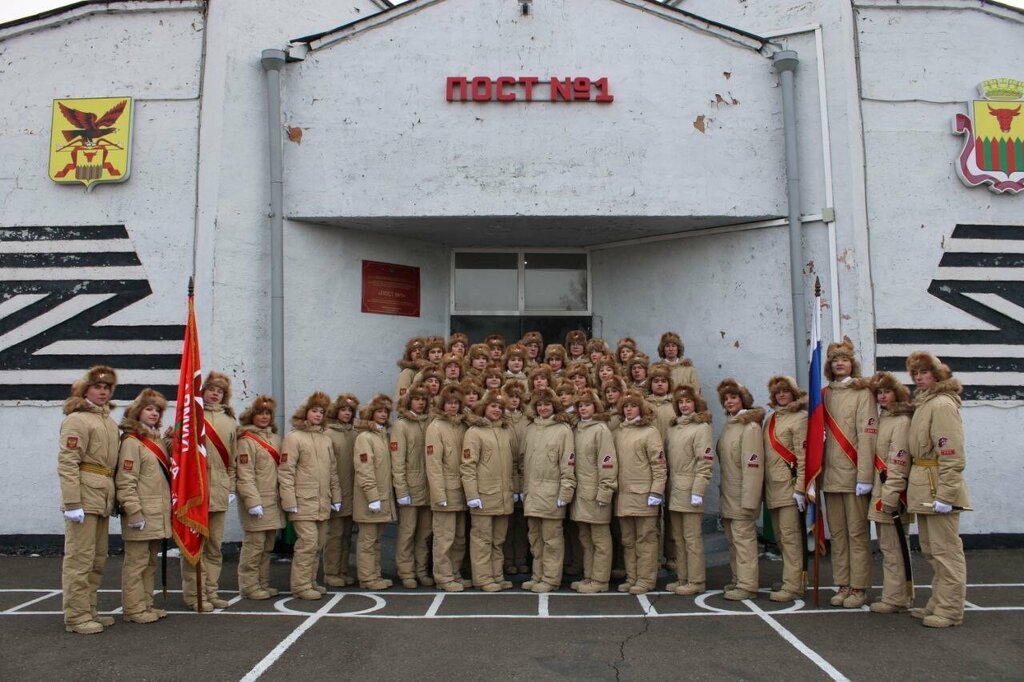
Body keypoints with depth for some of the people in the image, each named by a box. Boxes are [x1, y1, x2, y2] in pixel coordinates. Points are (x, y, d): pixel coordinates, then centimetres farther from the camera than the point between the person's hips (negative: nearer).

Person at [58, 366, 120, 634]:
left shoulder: (110, 422, 17)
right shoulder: (77, 420, -8)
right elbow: (67, 463, -15)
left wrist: (114, 498, 19)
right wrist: (72, 502, -21)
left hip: (103, 498, 9)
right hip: (84, 496, -9)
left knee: (98, 559, 14)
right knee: (80, 558, -3)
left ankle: (89, 610, 24)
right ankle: (76, 617, 5)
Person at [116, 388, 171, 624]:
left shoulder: (158, 440, 16)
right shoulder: (131, 442, -11)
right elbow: (125, 482, -17)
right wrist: (134, 513, -20)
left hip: (159, 514, 9)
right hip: (142, 515, -9)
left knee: (151, 562, 15)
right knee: (136, 562, -1)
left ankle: (146, 604, 23)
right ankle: (134, 609, 7)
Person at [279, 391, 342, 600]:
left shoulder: (326, 439, 16)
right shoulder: (293, 437, -4)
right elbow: (285, 472, -9)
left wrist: (336, 497, 15)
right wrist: (290, 501, -15)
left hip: (323, 503, 7)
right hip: (303, 502, -7)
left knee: (318, 544, 11)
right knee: (308, 542, -11)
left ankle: (310, 582, 23)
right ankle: (301, 586, -1)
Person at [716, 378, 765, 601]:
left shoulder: (750, 427, -12)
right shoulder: (729, 426, 13)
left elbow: (753, 466, -17)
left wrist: (749, 500, -20)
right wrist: (721, 490, 13)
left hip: (741, 496, -8)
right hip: (727, 496, 8)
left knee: (744, 539, -5)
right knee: (733, 540, 14)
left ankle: (747, 585, 2)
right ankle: (738, 579, 24)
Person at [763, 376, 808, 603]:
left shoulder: (799, 418, -5)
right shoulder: (772, 418, 16)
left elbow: (803, 455, -11)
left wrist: (800, 488, -16)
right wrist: (764, 485, 13)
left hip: (788, 484, -7)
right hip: (772, 486, 8)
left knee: (789, 535, -6)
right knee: (780, 536, 12)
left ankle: (793, 586, -2)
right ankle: (790, 578, 23)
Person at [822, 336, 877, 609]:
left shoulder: (862, 393, -2)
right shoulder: (825, 395, 13)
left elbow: (866, 436, -10)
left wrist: (865, 476, -15)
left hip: (853, 474, -5)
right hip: (830, 475, 5)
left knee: (857, 533, 0)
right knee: (837, 533, 9)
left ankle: (859, 587, 8)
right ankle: (842, 585, 17)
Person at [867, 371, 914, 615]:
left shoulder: (902, 421, -13)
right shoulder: (883, 418, 15)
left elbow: (898, 463, -19)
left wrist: (890, 496, -21)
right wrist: (880, 494, 14)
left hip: (891, 496, -9)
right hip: (880, 494, 9)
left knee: (893, 549, -3)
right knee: (888, 547, 16)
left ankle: (895, 599, 4)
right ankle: (897, 594, 26)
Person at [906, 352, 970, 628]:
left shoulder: (942, 404, -14)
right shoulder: (923, 403, 15)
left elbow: (952, 454, -19)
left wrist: (945, 494, -21)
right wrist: (916, 485, 16)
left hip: (939, 485, -10)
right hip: (923, 486, 10)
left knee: (946, 550, -2)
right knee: (931, 550, 17)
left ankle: (950, 610, 6)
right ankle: (938, 604, 27)